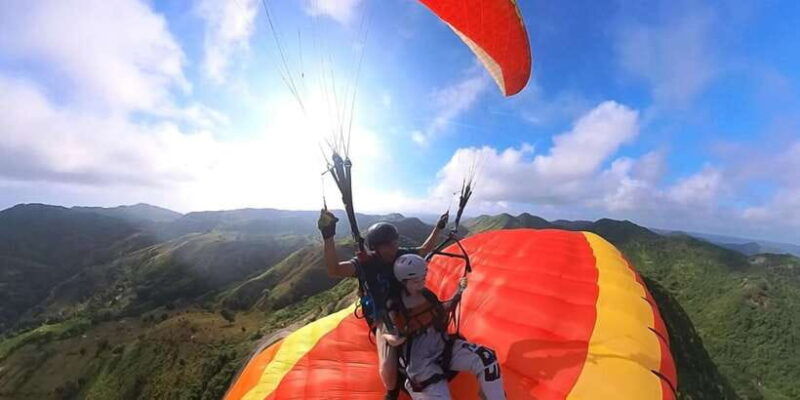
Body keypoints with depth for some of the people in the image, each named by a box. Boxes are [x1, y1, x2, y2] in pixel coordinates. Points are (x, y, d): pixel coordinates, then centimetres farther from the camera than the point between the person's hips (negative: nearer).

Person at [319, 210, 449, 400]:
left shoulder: (402, 254, -8)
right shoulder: (364, 263, -20)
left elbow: (425, 249, 10)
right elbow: (334, 270, -36)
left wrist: (438, 227, 5)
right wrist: (328, 236, -48)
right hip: (385, 320, -4)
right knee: (388, 369, -20)